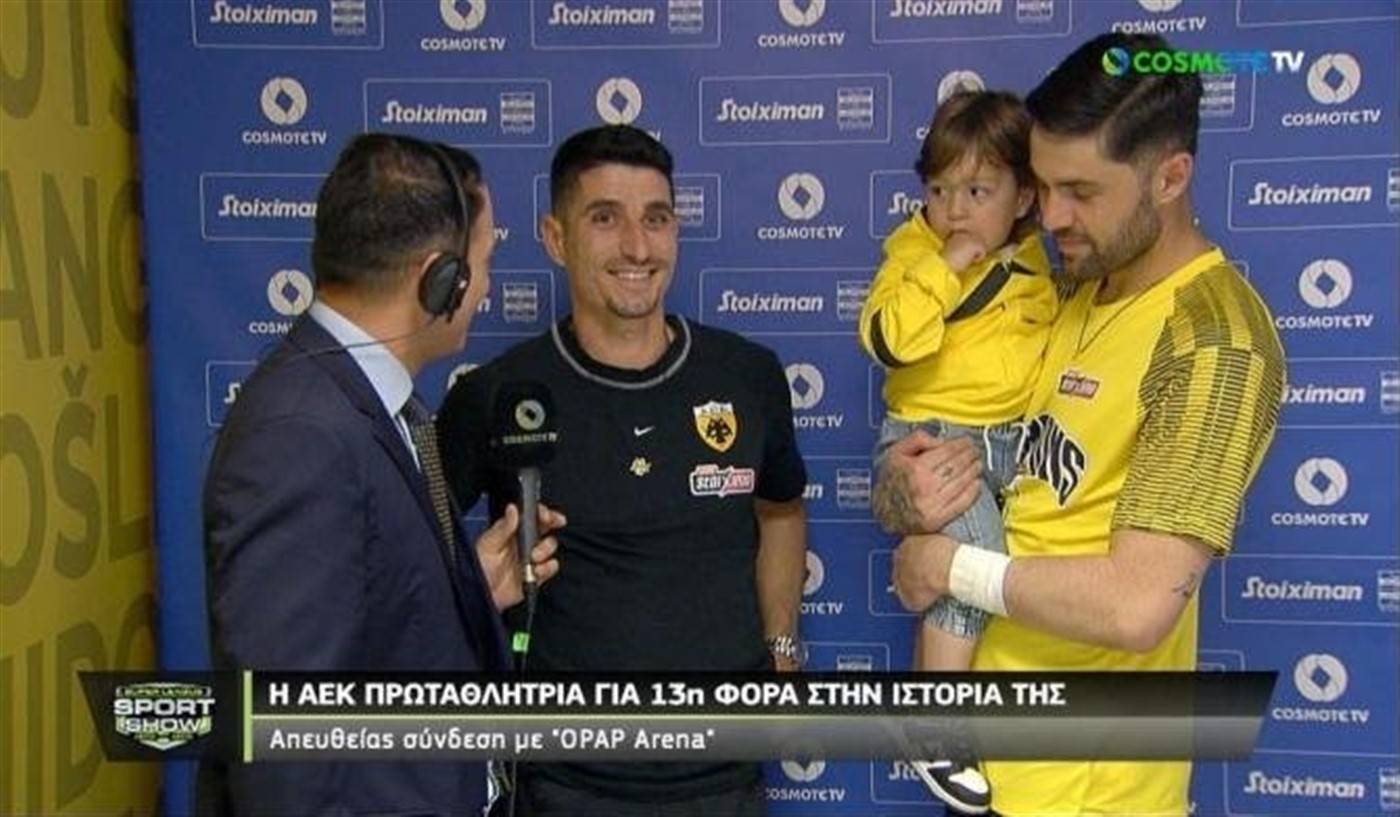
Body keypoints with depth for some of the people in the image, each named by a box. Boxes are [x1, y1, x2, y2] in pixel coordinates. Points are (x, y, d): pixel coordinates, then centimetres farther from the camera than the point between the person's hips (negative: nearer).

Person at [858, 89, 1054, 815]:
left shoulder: (1033, 266, 8)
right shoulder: (914, 255, -6)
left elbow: (1051, 347, 23)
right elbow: (886, 340, -23)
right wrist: (946, 268, -22)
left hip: (1012, 446, 6)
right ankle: (937, 738, -14)